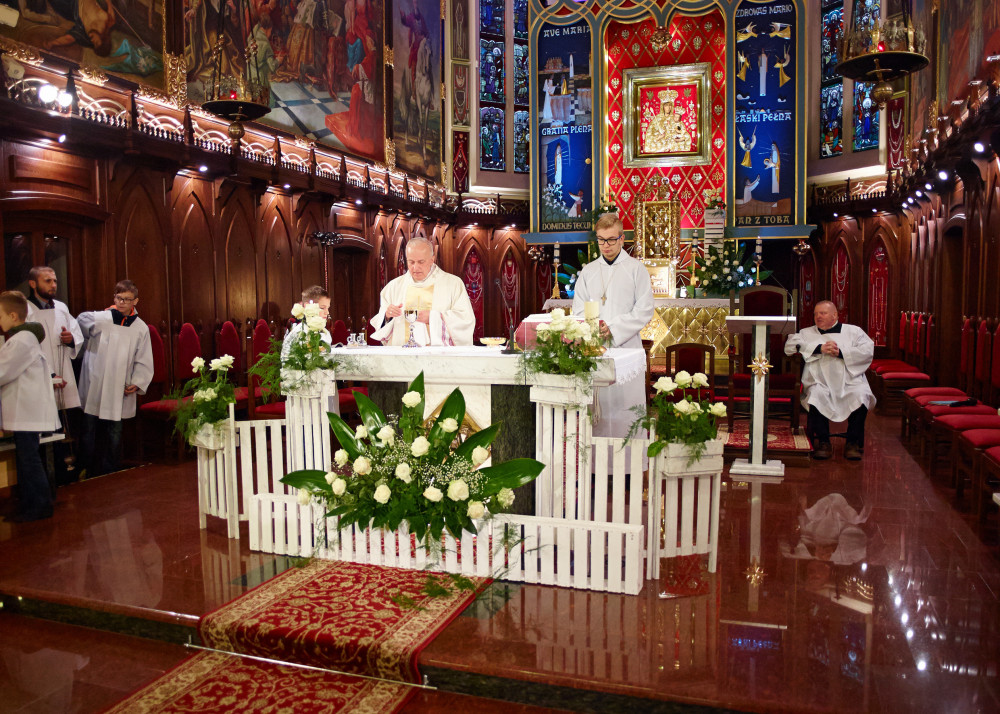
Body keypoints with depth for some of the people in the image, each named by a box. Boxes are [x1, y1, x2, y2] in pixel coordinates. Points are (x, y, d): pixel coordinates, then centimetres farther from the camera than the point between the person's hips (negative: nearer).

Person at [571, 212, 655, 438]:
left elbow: (644, 311, -2)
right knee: (597, 408, 2)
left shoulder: (636, 269, 4)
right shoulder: (588, 271, 15)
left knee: (626, 405, -5)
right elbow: (578, 309, 11)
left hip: (626, 346, -3)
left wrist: (614, 328, -12)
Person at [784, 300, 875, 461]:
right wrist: (819, 348, -7)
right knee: (816, 395, -33)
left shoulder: (853, 331, 20)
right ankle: (823, 442, -26)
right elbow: (790, 345, 1)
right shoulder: (807, 333, 21)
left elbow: (868, 350, 5)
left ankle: (853, 442, -22)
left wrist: (841, 352, -6)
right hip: (821, 383, 0)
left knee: (861, 395, -31)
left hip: (850, 382, 0)